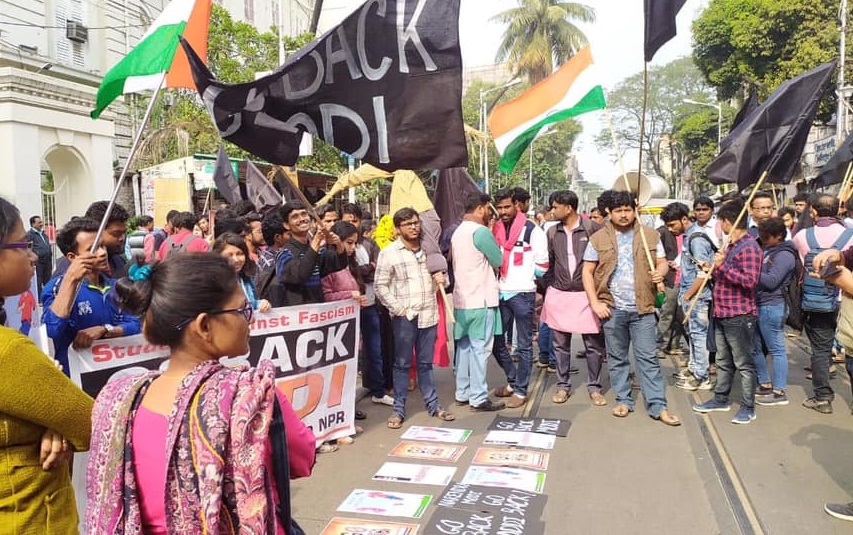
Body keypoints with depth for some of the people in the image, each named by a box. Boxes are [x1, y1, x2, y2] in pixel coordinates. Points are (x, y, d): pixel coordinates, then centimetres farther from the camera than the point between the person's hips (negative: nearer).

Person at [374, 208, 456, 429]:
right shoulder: (389, 253, -5)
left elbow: (436, 275, 23)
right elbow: (380, 285, -5)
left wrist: (440, 280, 0)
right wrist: (397, 308, -11)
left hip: (428, 313, 4)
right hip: (404, 316, -4)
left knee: (426, 363, 13)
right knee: (402, 364, 4)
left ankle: (432, 404, 22)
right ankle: (398, 409, 14)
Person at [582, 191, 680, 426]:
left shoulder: (650, 235, 5)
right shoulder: (599, 238, 1)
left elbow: (662, 262, 9)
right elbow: (588, 271, 2)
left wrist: (660, 272, -16)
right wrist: (595, 303, -7)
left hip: (642, 308, 0)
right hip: (612, 308, 0)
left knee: (648, 357, 2)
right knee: (617, 358, 10)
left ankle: (658, 406, 8)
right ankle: (623, 400, 24)